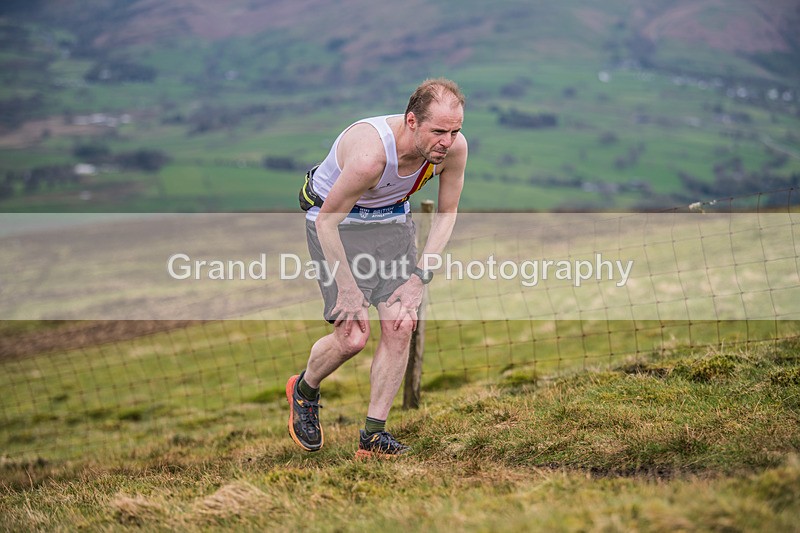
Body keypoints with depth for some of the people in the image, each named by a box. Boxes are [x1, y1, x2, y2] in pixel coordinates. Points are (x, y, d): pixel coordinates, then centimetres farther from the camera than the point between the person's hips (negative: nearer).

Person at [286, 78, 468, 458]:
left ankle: (373, 435, 3)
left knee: (401, 326, -9)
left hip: (391, 218, 5)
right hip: (335, 222, -5)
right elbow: (327, 222, -25)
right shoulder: (370, 155, -38)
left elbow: (446, 213, -4)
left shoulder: (454, 147, -21)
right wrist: (348, 288, -20)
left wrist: (419, 278, -9)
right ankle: (303, 391, 21)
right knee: (353, 337, -12)